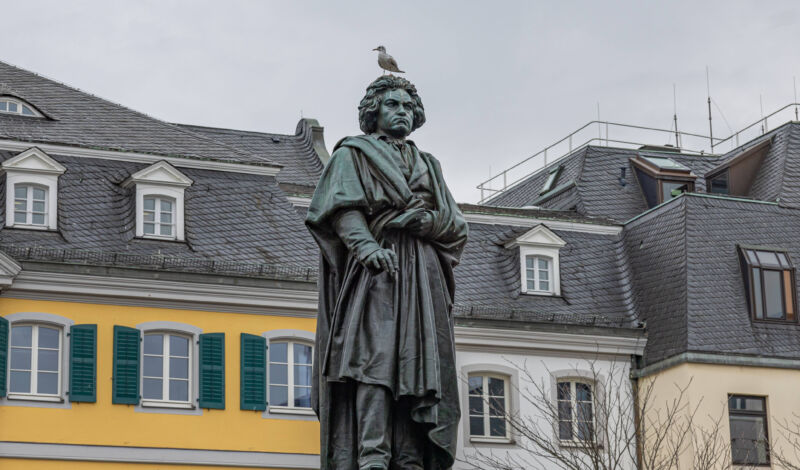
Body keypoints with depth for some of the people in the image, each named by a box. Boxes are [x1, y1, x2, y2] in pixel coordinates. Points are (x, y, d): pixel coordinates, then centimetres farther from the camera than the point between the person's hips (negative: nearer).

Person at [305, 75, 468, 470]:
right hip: (374, 268, -5)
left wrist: (426, 220, -5)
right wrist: (366, 245, -21)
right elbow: (343, 206, -2)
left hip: (422, 274, 5)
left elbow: (457, 225, 18)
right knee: (375, 354, -20)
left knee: (420, 361, -8)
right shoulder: (352, 154, 16)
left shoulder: (428, 166, 28)